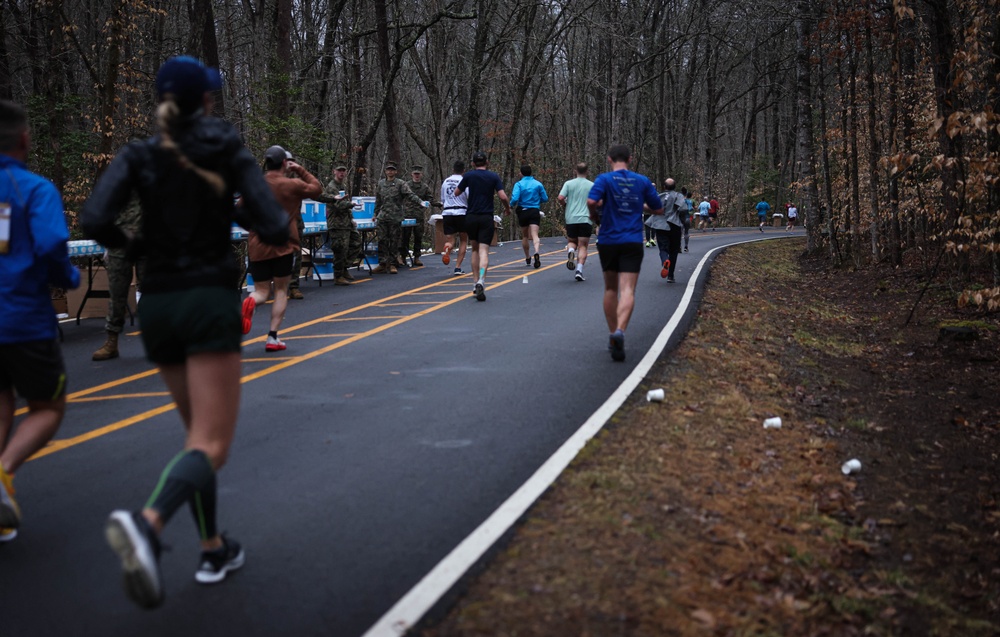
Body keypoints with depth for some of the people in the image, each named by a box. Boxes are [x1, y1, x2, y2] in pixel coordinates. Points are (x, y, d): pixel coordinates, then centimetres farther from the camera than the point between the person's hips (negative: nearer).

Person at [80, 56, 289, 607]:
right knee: (211, 448, -11)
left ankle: (213, 549, 24)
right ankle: (146, 524, -38)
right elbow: (276, 230, -8)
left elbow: (93, 221, -11)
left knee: (199, 432, 22)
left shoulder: (137, 156, 3)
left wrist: (128, 244, 10)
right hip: (210, 299, -4)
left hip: (157, 305, 4)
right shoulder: (229, 152, -2)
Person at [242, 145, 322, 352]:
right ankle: (273, 338, 5)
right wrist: (300, 171, 12)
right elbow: (317, 189, 9)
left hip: (257, 247, 2)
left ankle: (251, 302, -25)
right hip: (283, 245, -2)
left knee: (261, 290, 12)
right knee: (281, 290, 11)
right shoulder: (293, 185, -7)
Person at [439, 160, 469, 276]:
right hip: (461, 213, -3)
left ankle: (447, 249, -36)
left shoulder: (445, 182, 14)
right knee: (463, 240, 12)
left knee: (449, 239, 2)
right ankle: (458, 267, 5)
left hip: (447, 213, 3)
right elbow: (470, 198, -10)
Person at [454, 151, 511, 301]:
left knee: (475, 249, 17)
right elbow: (503, 196, -6)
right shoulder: (493, 176, 1)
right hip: (487, 218, -1)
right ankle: (481, 281, -29)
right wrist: (507, 208, 12)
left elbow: (457, 193, 10)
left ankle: (476, 282, 13)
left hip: (471, 217, 1)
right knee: (484, 251, -7)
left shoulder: (469, 175, 1)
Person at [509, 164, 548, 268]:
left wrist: (511, 205, 2)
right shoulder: (538, 184, 2)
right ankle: (536, 253, -37)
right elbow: (545, 198, 4)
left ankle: (527, 258, 30)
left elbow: (515, 198, -18)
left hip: (522, 212, 0)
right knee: (534, 235, -10)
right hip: (534, 211, 0)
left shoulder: (519, 184, -6)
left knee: (525, 236, 17)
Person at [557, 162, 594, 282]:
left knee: (571, 242, 19)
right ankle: (579, 270, -11)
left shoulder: (568, 184, 2)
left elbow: (560, 198, -8)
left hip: (571, 219, 1)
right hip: (585, 219, -1)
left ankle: (570, 251, -15)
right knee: (582, 246, 2)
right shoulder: (592, 185, 1)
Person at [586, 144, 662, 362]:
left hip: (608, 241, 0)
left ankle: (613, 335, 22)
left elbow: (591, 201, -21)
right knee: (627, 290, -9)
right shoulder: (643, 181, 4)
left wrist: (594, 214, 0)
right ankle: (620, 331, -32)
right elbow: (658, 209, 10)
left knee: (611, 289, 17)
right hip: (633, 242, 0)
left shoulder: (604, 179, -4)